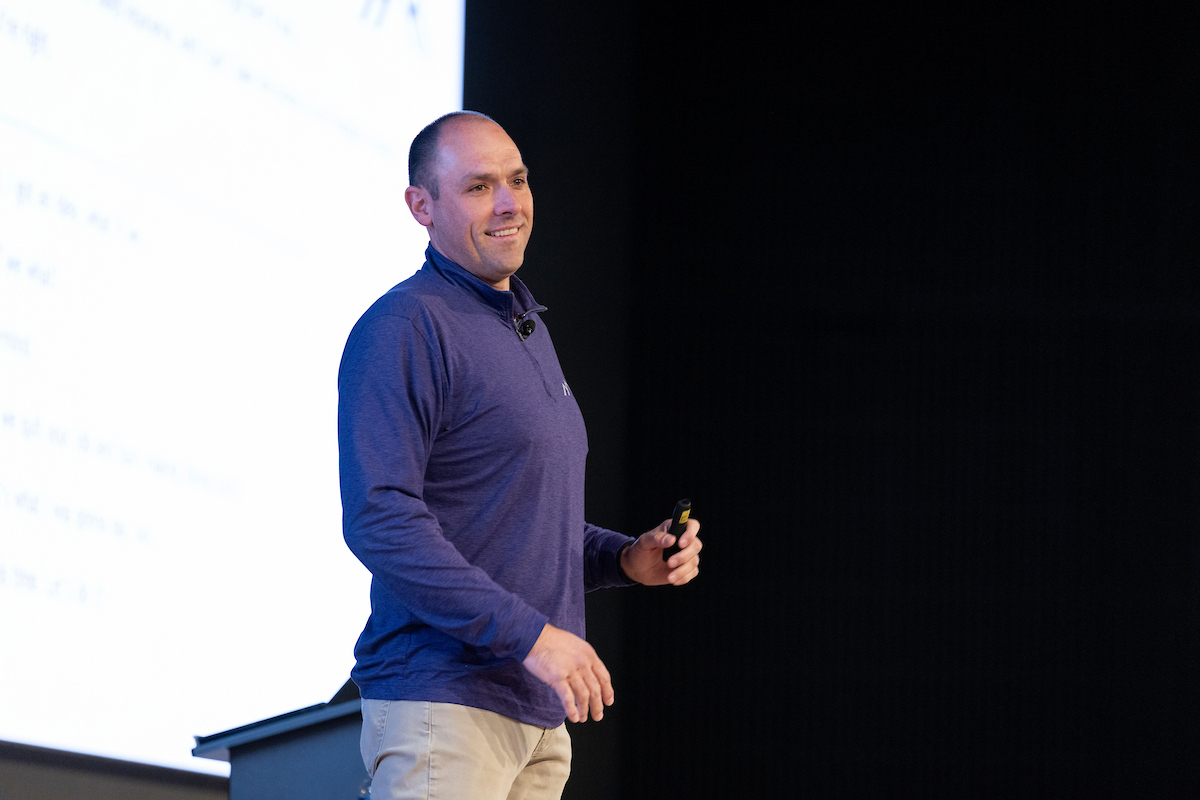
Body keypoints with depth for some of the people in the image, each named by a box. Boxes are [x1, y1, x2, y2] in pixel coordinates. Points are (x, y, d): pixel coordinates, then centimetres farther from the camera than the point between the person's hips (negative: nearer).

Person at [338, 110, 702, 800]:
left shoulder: (528, 329, 21)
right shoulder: (404, 328, -9)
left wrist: (626, 558, 10)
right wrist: (530, 632, -21)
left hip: (536, 715, 9)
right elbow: (379, 518, -20)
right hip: (440, 709, -9)